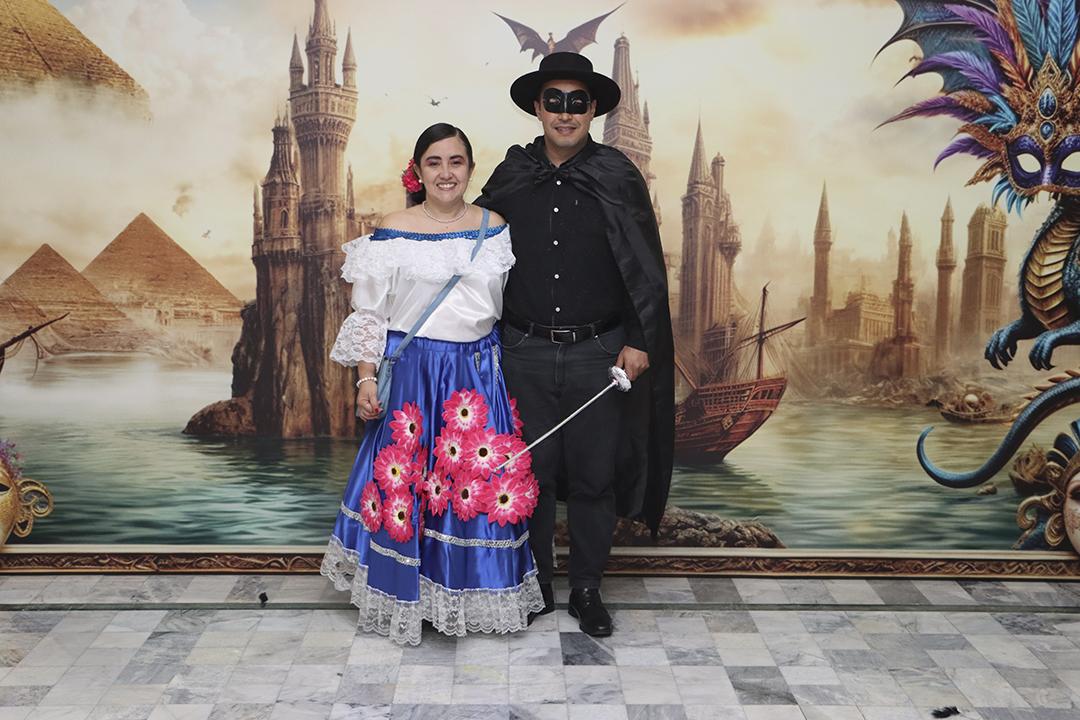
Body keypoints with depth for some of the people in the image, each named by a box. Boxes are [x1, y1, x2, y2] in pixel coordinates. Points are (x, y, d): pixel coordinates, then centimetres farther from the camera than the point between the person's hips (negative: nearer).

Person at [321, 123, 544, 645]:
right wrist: (366, 379, -7)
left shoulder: (494, 228, 5)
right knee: (408, 480, 3)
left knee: (481, 479, 8)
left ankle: (480, 591, 26)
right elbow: (369, 314, -1)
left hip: (479, 373, 3)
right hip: (413, 372, -2)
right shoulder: (392, 232, -2)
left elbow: (510, 302, 12)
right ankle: (410, 596, 21)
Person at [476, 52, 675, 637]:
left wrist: (639, 342, -6)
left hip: (599, 353, -1)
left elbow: (647, 269, 0)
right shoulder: (510, 178, 5)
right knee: (532, 471, 9)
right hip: (526, 352, 1)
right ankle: (536, 583, 26)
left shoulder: (617, 177, 0)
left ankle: (587, 590, 23)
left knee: (593, 475, 7)